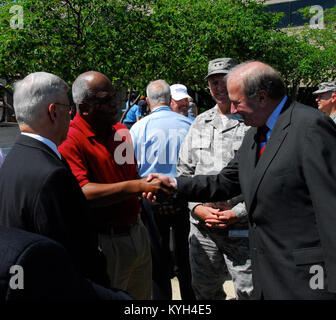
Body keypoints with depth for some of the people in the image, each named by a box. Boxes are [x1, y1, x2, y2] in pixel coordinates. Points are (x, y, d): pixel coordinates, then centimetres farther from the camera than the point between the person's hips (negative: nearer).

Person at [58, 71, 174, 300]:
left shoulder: (121, 131, 8)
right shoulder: (70, 141, -17)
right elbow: (82, 193, -29)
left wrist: (154, 189, 6)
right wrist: (138, 186, -33)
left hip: (137, 230, 8)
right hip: (105, 242, -7)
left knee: (143, 295, 21)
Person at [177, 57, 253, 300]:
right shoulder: (200, 123, 10)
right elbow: (184, 171, 12)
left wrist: (237, 213, -16)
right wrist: (197, 207, -2)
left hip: (242, 227, -5)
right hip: (202, 226, 5)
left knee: (249, 291, 4)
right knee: (205, 291, 18)